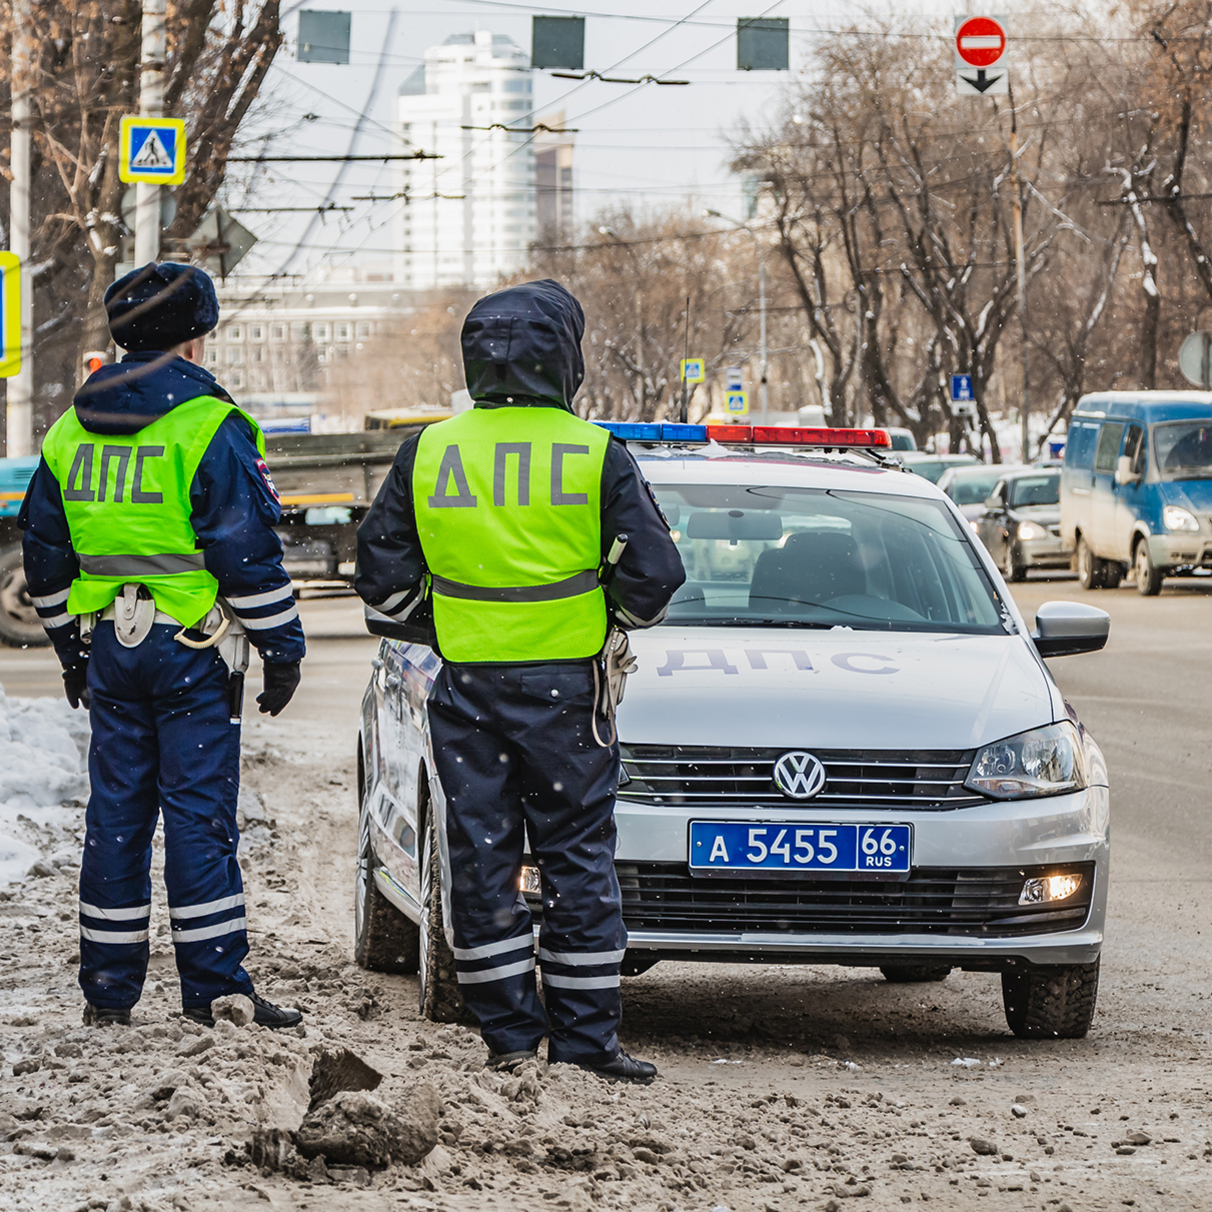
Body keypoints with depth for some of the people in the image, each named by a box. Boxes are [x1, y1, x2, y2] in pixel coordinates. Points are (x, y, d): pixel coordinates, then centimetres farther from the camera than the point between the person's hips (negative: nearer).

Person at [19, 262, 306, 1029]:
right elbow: (248, 550, -13)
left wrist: (70, 648, 25)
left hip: (109, 648, 6)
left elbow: (45, 549, 16)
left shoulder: (71, 433, 10)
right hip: (192, 649, -6)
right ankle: (214, 989, -4)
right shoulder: (208, 426, -10)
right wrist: (283, 648, -6)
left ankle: (108, 987, 13)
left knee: (116, 811, 10)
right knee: (199, 814, -4)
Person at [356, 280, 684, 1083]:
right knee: (577, 862, 5)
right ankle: (585, 1038, 5)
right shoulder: (598, 455, -6)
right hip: (564, 689, -2)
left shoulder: (428, 452, 1)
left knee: (482, 858, 8)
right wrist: (621, 615, 18)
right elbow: (653, 577, -2)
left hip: (465, 686, 2)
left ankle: (510, 1033, 9)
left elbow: (383, 577, 7)